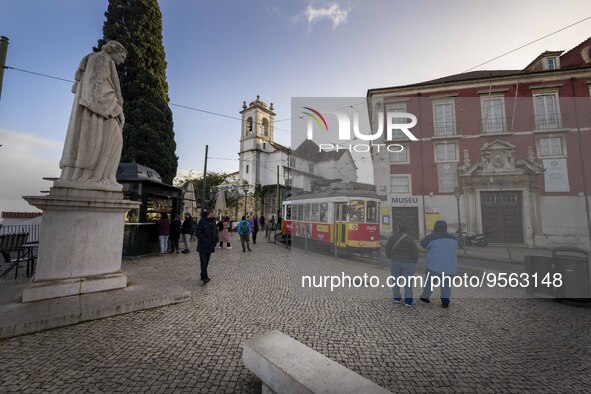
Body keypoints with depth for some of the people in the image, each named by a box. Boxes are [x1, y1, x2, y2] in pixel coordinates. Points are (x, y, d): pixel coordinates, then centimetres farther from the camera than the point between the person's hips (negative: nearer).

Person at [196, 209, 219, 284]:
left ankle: (203, 276, 25)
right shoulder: (202, 221, -10)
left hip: (210, 246, 6)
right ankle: (205, 278, -10)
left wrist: (215, 242, 3)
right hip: (202, 246, -6)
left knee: (206, 262, 14)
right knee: (204, 262, -10)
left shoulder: (213, 222, 10)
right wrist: (205, 241, -20)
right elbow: (198, 233, -14)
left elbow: (216, 232, 17)